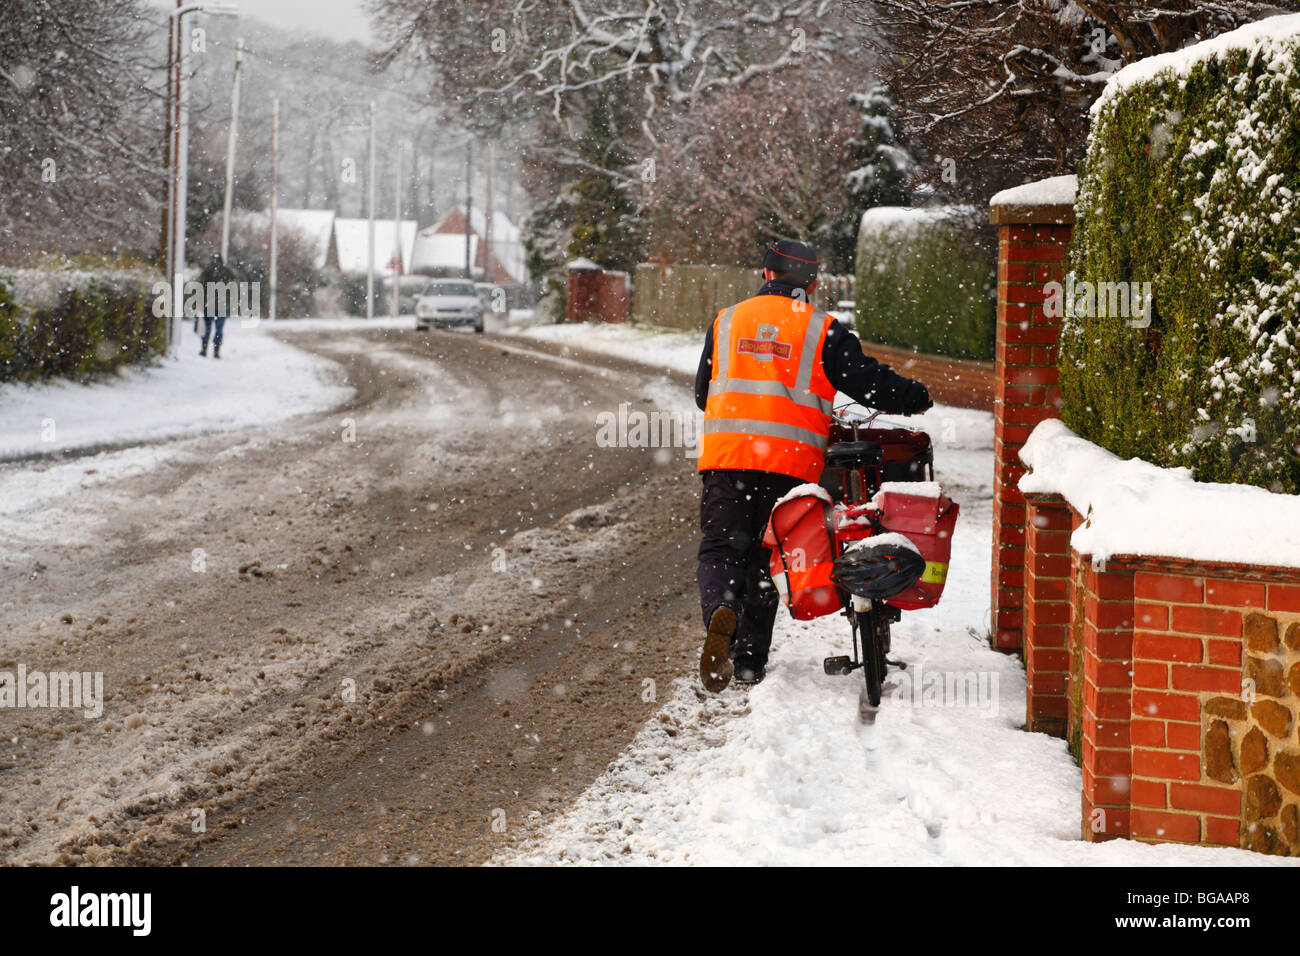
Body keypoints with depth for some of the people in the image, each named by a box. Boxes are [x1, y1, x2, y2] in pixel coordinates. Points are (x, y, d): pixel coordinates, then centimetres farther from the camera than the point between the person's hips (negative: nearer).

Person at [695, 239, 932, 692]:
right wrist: (914, 398, 18)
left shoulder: (727, 320, 14)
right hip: (791, 461, -1)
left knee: (722, 548, 2)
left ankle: (721, 611, -29)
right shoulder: (823, 331, 5)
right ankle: (749, 662, 10)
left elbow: (703, 391, 19)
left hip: (724, 455, 1)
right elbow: (866, 378, 2)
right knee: (765, 556, 9)